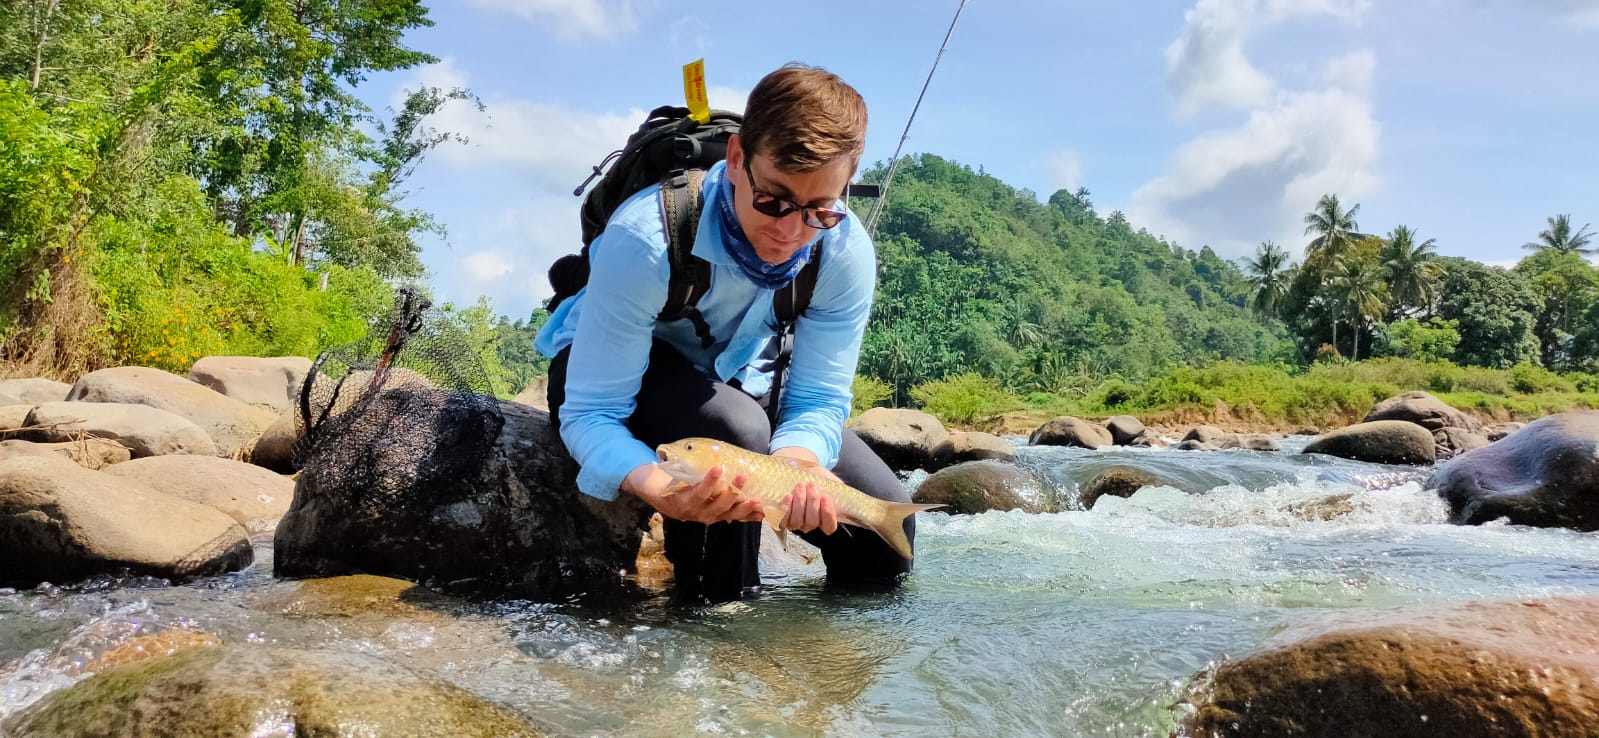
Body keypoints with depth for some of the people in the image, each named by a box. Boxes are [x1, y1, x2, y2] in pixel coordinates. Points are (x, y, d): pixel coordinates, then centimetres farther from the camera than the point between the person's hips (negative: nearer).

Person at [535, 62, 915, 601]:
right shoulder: (645, 241, -38)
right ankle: (715, 616, -12)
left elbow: (819, 402, -19)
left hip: (735, 377, 4)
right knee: (736, 433, -38)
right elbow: (590, 413, -34)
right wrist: (658, 487, -56)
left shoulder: (845, 251, -24)